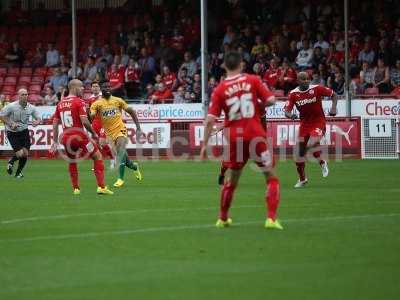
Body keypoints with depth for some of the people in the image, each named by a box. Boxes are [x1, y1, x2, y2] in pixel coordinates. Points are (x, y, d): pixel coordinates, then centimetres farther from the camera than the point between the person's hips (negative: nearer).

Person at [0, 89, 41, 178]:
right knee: (20, 153, -15)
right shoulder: (11, 106, -16)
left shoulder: (31, 108, -4)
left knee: (25, 153, -3)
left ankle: (19, 172, 22)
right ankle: (11, 162, 21)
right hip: (12, 133, -4)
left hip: (24, 131, 4)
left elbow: (38, 118, 4)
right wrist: (11, 124, -19)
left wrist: (37, 122, -20)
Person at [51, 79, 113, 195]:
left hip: (66, 137, 6)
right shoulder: (79, 102, -9)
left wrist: (55, 141, 16)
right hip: (79, 135, -6)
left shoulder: (60, 103, 11)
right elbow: (84, 121, -18)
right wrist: (93, 133, -3)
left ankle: (76, 188, 21)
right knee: (98, 156, 7)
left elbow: (55, 123, 12)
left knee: (71, 161, 27)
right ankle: (101, 187, -1)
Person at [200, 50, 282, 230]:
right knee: (271, 176, 5)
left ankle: (222, 219, 31)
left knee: (231, 179, 20)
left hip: (234, 137, 2)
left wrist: (205, 144, 2)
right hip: (255, 134, -2)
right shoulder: (253, 80, 0)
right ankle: (271, 219, -9)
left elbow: (210, 120, -4)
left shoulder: (220, 89, 2)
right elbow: (271, 100, -6)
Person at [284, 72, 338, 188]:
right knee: (300, 152, 5)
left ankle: (322, 163, 3)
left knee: (311, 144, -27)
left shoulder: (316, 89, -10)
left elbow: (334, 95, 0)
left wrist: (333, 107, -16)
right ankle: (302, 179, 22)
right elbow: (287, 111, -7)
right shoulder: (293, 94, -4)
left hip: (318, 123, -4)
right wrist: (290, 115, -30)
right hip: (304, 124, 4)